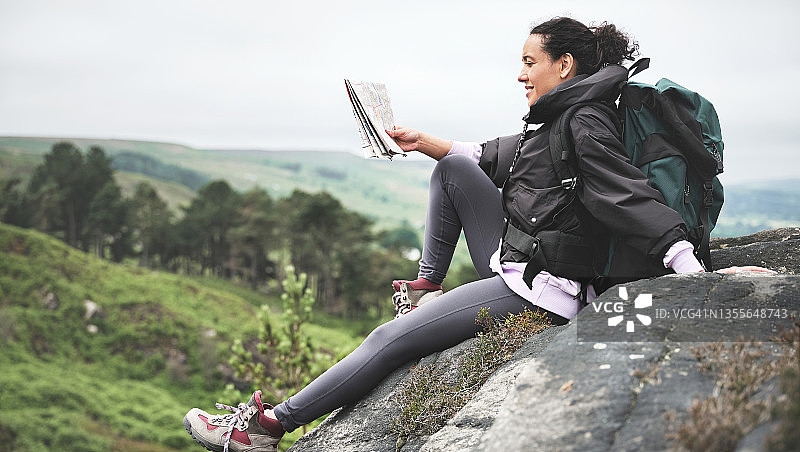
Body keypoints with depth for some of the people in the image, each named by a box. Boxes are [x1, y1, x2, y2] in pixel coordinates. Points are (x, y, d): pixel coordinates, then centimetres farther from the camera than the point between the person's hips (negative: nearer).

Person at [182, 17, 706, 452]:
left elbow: (637, 199, -23)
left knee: (389, 339, -11)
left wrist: (699, 275, -32)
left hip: (537, 291, -10)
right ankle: (429, 285, 14)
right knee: (453, 168, 13)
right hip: (512, 263, 10)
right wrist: (422, 141, 16)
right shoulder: (556, 123, 17)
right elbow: (487, 158, 25)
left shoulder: (586, 124, -13)